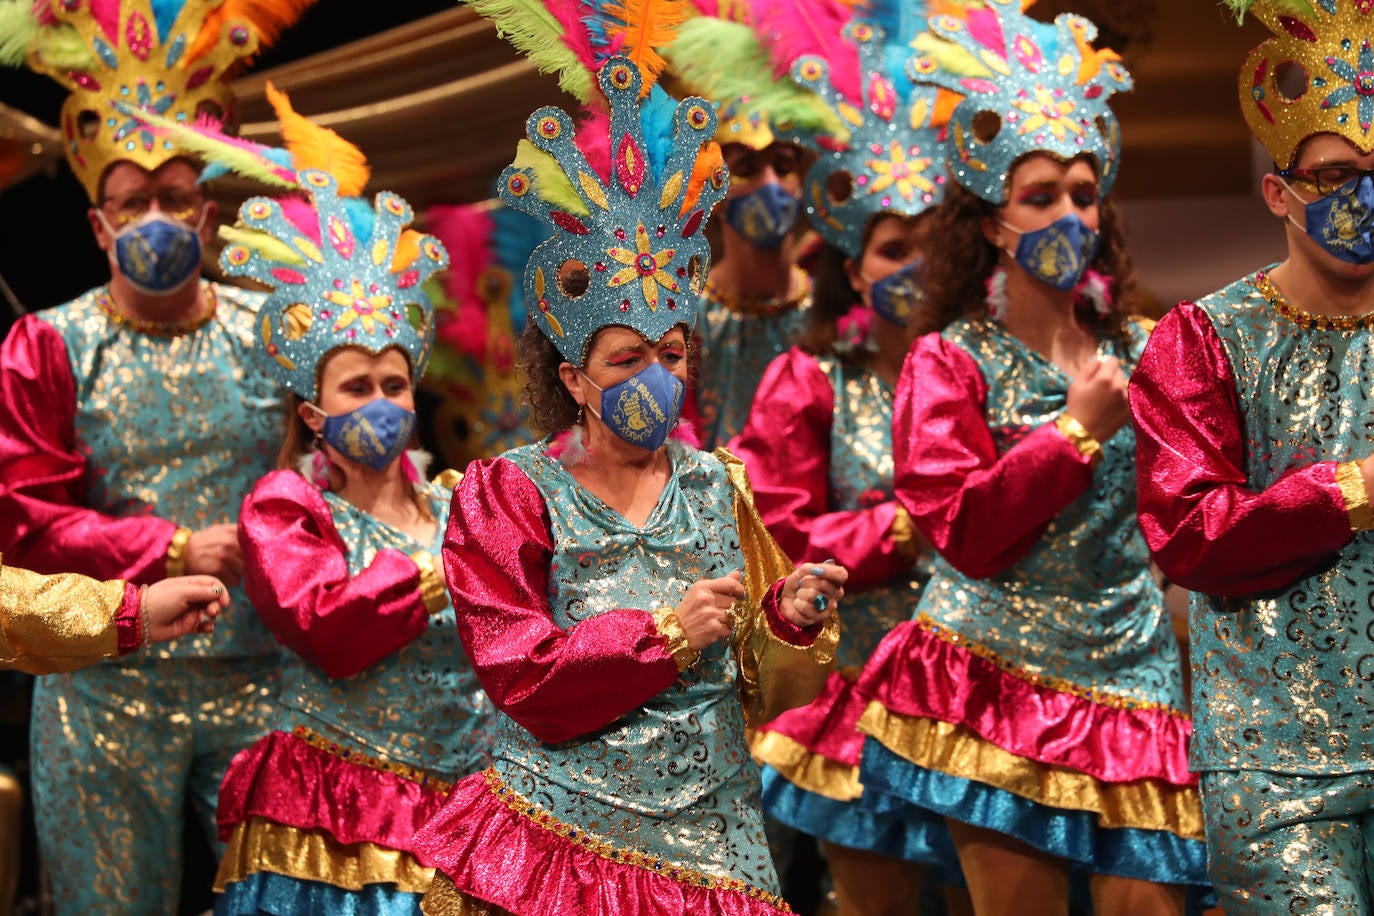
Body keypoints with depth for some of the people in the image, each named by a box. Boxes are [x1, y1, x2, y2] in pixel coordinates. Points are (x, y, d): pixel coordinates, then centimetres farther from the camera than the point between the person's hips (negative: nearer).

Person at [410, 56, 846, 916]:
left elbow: (760, 692, 9)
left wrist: (790, 620, -11)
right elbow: (525, 684, -11)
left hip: (712, 845, 3)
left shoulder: (720, 488, 9)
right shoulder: (510, 493, -1)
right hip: (561, 837, -3)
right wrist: (668, 634, -18)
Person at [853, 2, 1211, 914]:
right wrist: (1077, 431, -12)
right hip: (1000, 679, -3)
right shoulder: (951, 362, 2)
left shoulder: (1139, 353, 13)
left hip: (1131, 676, 3)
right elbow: (966, 532, -11)